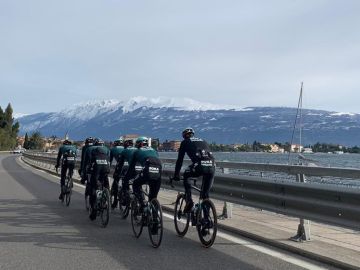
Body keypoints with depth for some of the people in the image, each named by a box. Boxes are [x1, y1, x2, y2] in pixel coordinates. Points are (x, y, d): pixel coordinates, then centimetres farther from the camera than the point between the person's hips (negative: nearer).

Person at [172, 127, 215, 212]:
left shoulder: (185, 142, 20)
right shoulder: (203, 141, 34)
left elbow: (180, 160, 19)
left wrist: (176, 175, 28)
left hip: (199, 166, -4)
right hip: (211, 167, 4)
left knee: (186, 175, 27)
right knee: (206, 194, 18)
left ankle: (189, 200, 13)